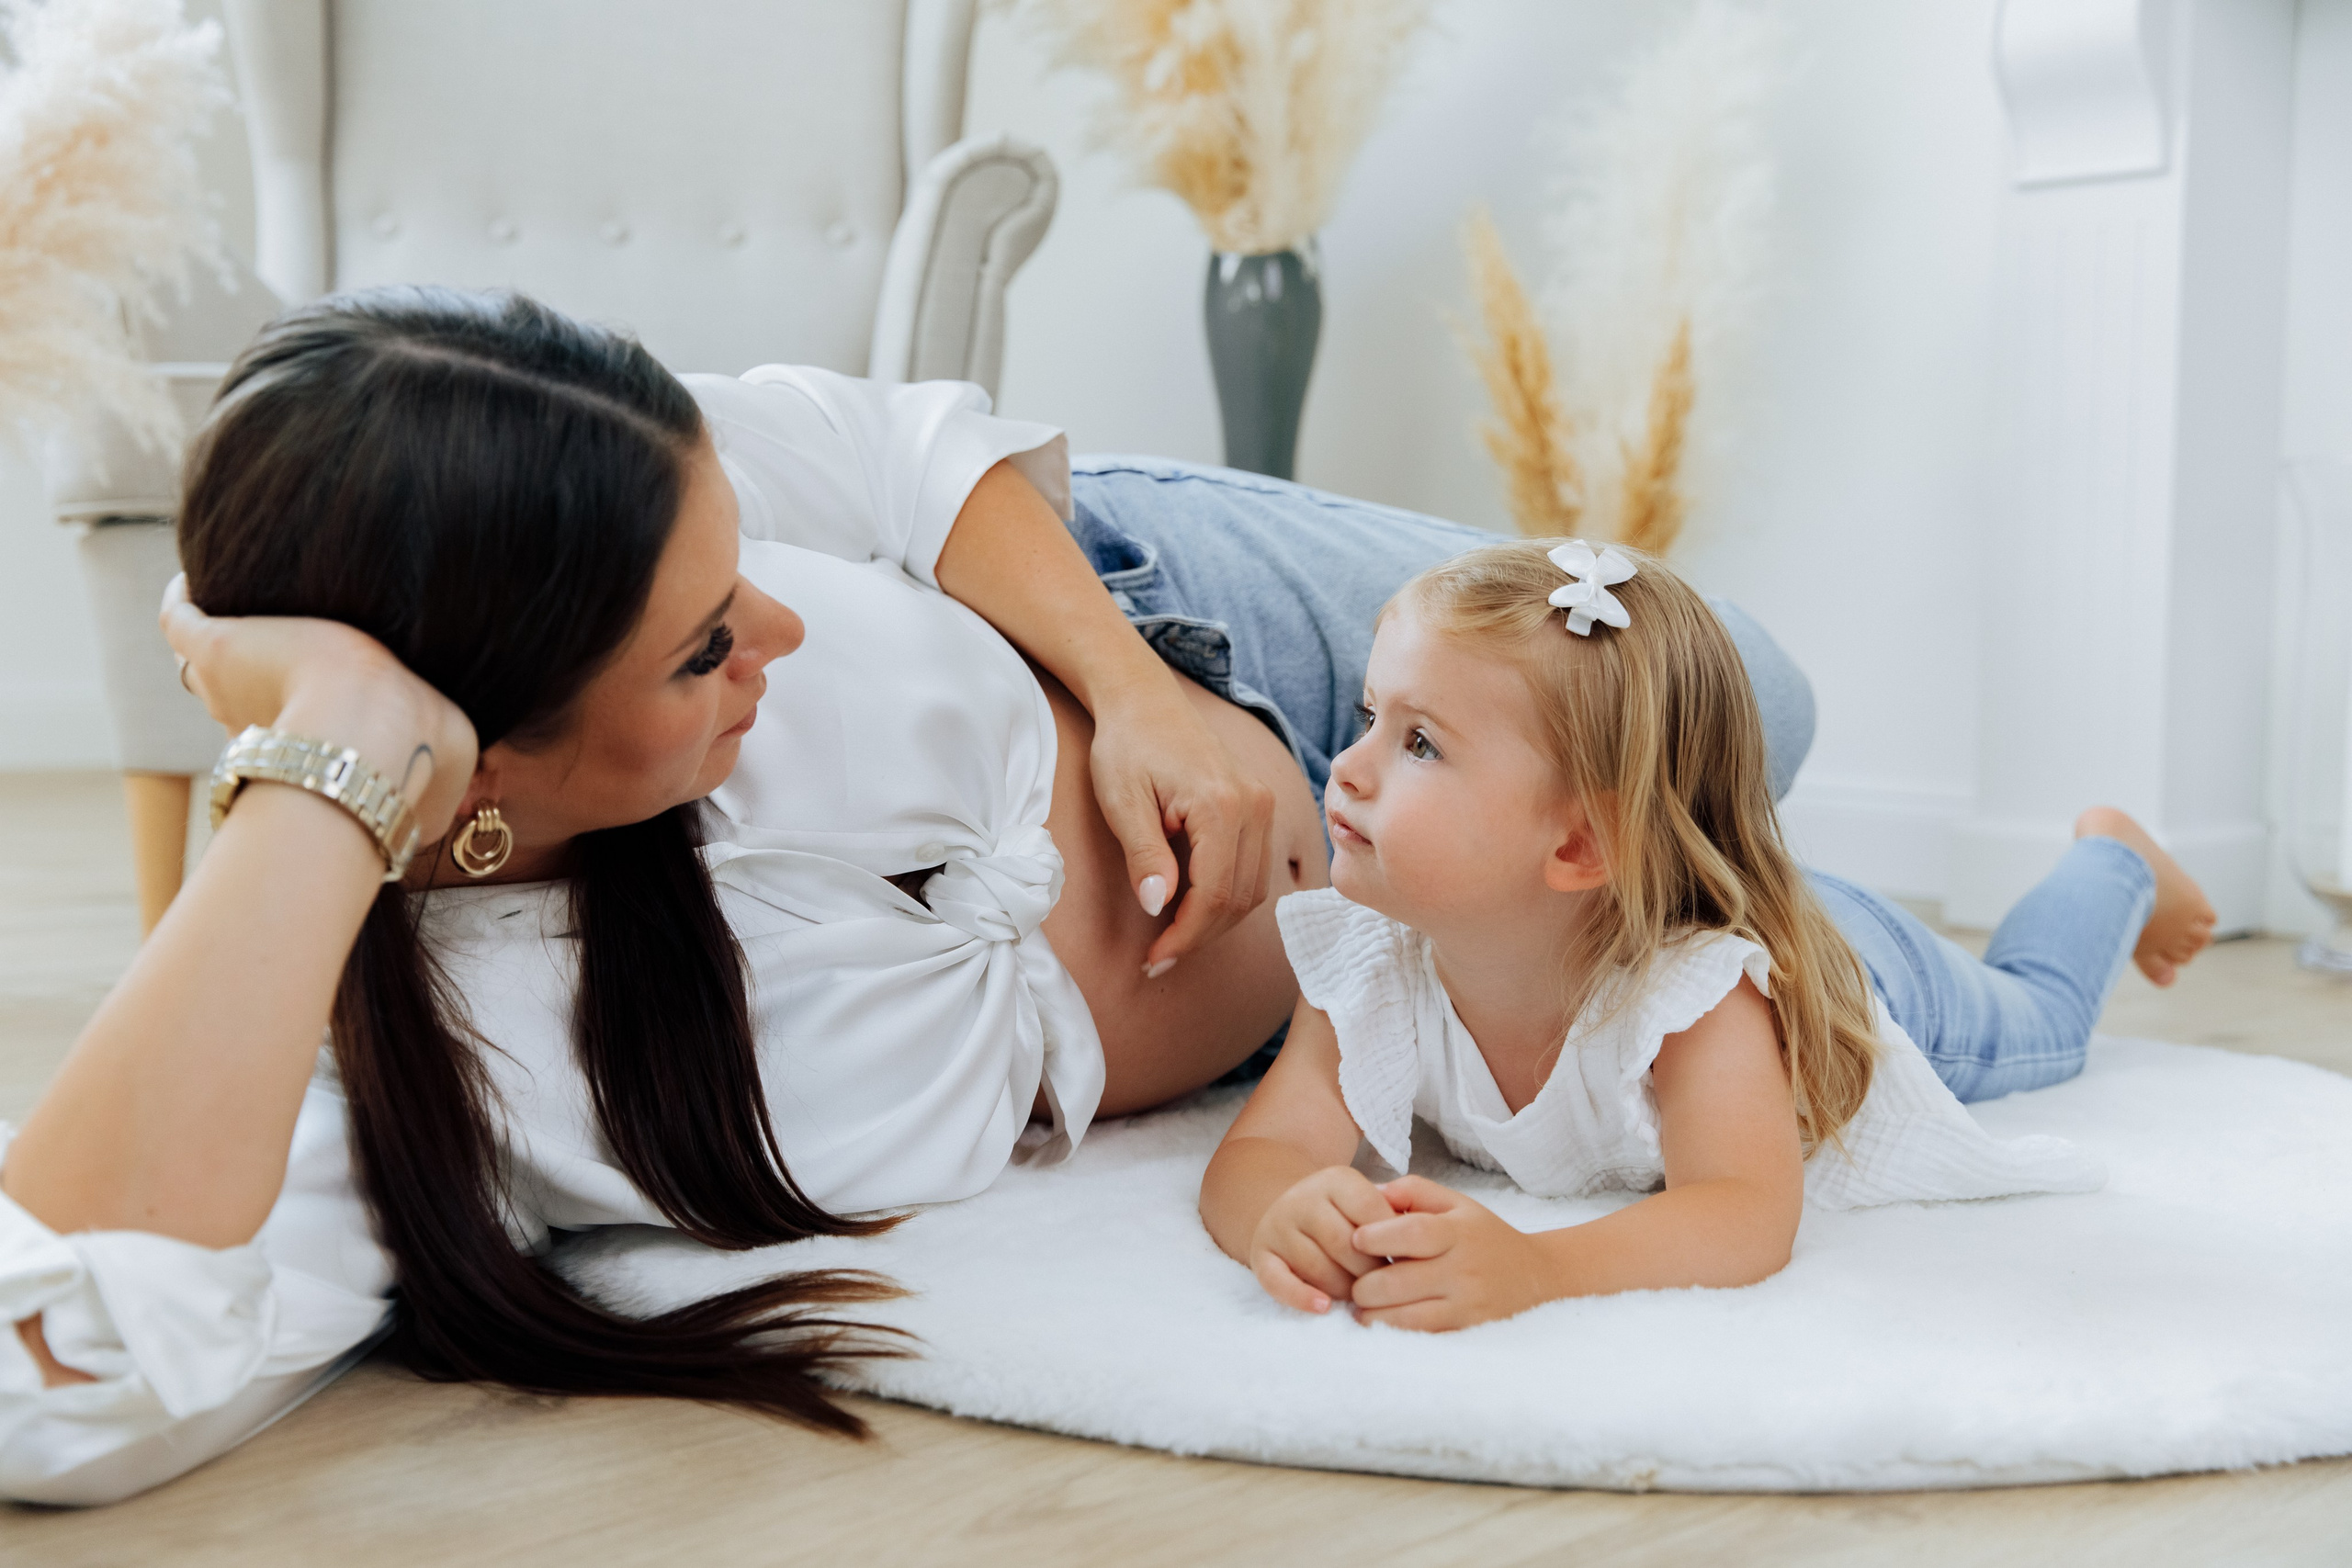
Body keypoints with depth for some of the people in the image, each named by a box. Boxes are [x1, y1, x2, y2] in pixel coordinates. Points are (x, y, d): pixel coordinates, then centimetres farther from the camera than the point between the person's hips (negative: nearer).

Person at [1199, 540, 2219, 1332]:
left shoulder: (1701, 990, -50)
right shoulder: (1366, 974, -39)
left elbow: (1749, 1217, -60)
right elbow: (1257, 1151, -45)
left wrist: (1535, 1267, -80)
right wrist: (1286, 1215, -70)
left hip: (1865, 974, -2)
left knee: (2039, 1018, 29)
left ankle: (2113, 860, 55)